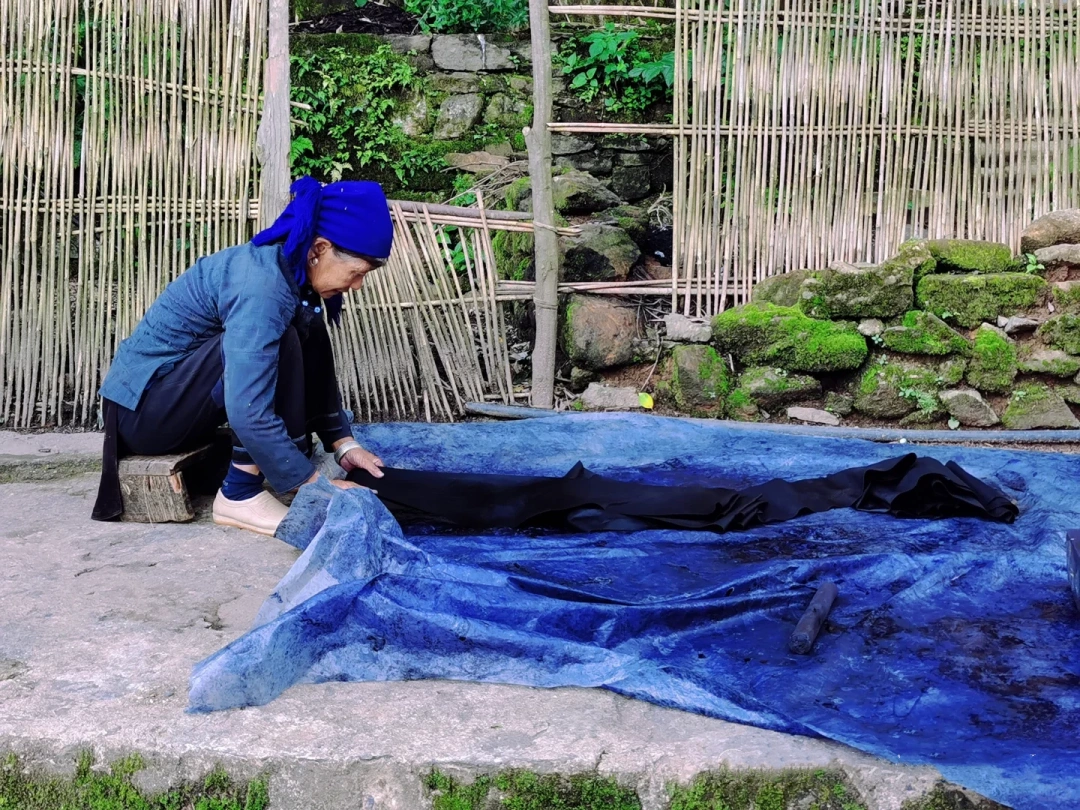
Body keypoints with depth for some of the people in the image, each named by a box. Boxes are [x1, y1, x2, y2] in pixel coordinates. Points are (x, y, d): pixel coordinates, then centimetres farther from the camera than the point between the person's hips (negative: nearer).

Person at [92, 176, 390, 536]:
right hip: (144, 408, -9)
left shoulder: (287, 266, -2)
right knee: (280, 344, -27)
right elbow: (248, 415, -35)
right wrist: (319, 486, -28)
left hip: (184, 393, 9)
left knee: (309, 330, 0)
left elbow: (313, 369, 9)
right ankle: (240, 495, -22)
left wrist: (345, 443, -2)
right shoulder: (261, 287, -29)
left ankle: (298, 457, 0)